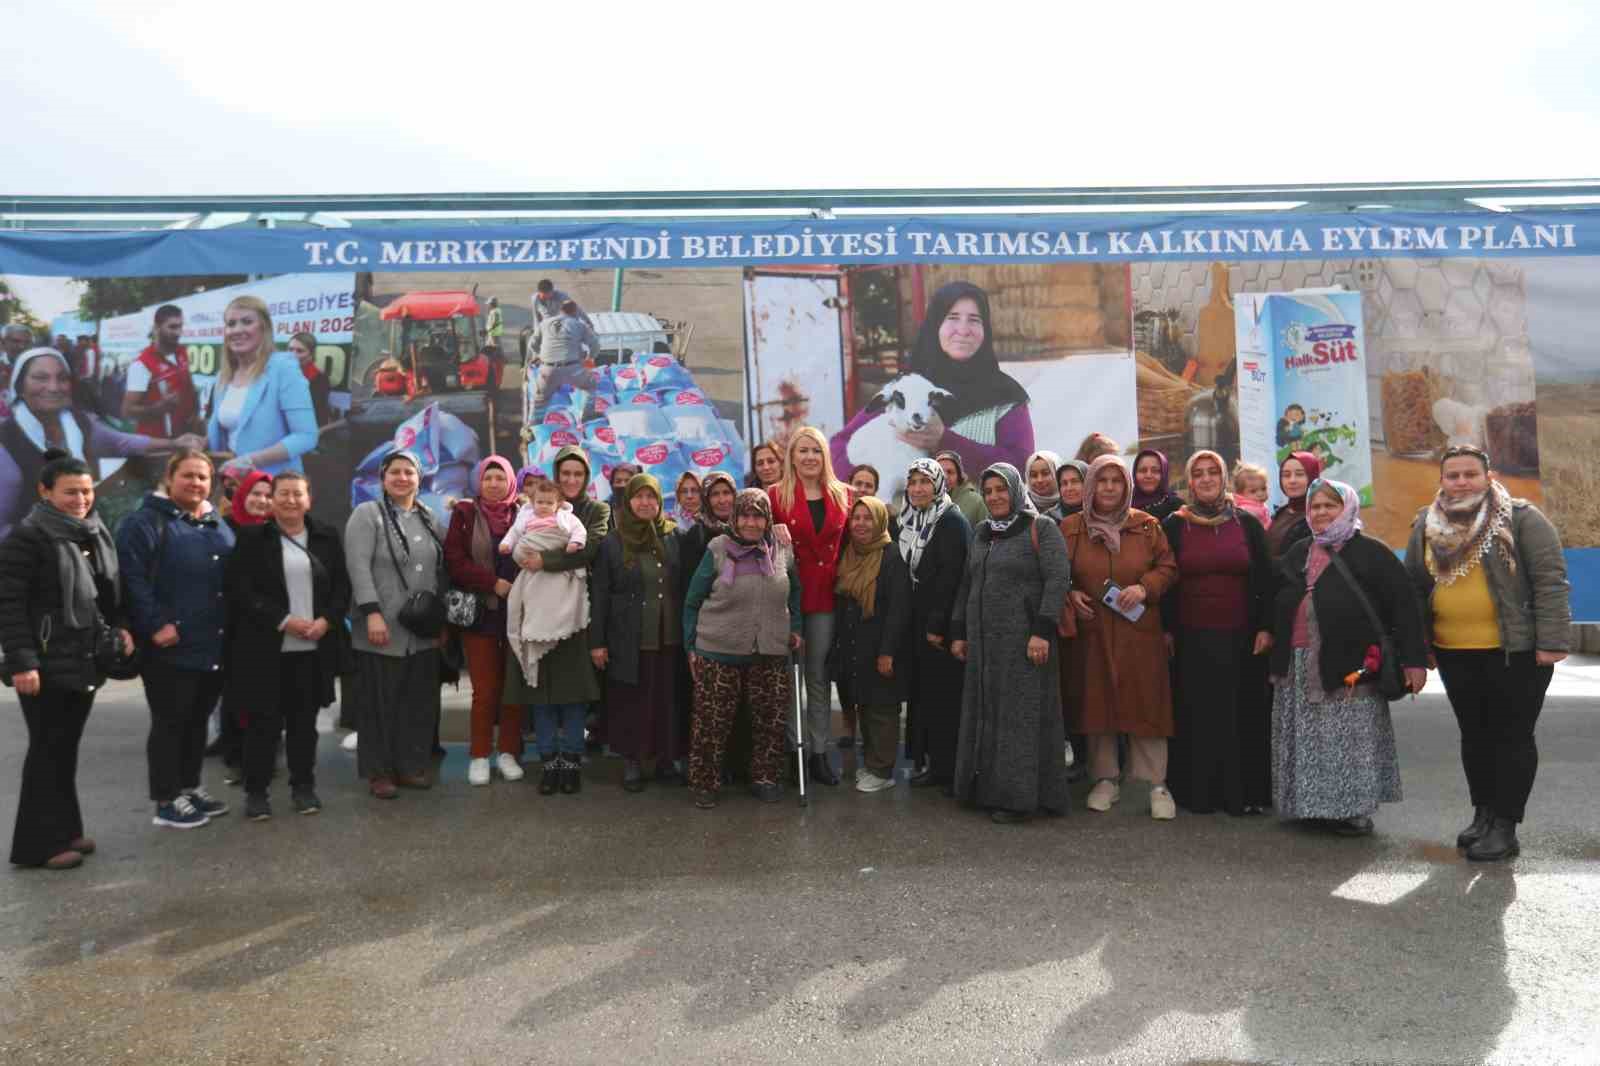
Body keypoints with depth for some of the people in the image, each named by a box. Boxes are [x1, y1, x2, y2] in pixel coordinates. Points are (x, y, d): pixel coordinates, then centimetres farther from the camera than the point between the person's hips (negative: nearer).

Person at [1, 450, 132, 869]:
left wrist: (119, 627, 6)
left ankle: (65, 829, 23)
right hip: (47, 663, -7)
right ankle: (40, 843, 8)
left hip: (84, 660, 7)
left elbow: (109, 590, 20)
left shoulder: (96, 532, 11)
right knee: (48, 749, -1)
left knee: (67, 747, 14)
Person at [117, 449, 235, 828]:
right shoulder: (145, 522, -8)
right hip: (171, 646, -7)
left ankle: (190, 787, 29)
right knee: (170, 722, 2)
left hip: (215, 646, 7)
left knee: (198, 720, 16)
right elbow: (131, 578, -17)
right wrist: (155, 625, -22)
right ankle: (166, 800, 13)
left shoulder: (219, 527, 15)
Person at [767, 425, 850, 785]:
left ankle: (819, 752, 16)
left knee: (820, 676, 9)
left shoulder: (842, 495, 7)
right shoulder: (776, 495, -1)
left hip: (826, 595, 3)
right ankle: (795, 748, 14)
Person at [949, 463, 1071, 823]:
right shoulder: (981, 533, 15)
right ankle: (987, 788, 18)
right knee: (985, 712, 9)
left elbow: (1057, 580, -13)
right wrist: (958, 632, 13)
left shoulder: (1041, 529, -4)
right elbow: (966, 585, 18)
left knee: (1021, 712, -2)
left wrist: (1042, 631, -21)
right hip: (983, 640, 6)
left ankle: (1019, 796, 4)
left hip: (1023, 640, -6)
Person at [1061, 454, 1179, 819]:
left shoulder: (1146, 526, 3)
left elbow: (1167, 567, 5)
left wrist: (1144, 587, -12)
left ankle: (1157, 783, 11)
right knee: (1096, 704, 7)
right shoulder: (1070, 528, 3)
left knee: (1144, 704, 0)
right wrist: (1070, 595, -8)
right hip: (1090, 632, 1)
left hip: (1138, 632, -1)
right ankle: (1106, 778, 21)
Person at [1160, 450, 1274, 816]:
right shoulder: (1174, 525, 3)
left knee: (1244, 714, 3)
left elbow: (1265, 580, 5)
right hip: (1191, 639, 0)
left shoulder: (1247, 524, 5)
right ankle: (1198, 791, 12)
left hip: (1241, 638, 1)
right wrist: (1166, 630, -1)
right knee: (1197, 716, 3)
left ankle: (1245, 791, 13)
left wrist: (1265, 628, -2)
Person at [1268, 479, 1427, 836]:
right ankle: (1312, 805, 21)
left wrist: (1414, 659, -14)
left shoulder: (1370, 552, -2)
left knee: (1350, 740, 0)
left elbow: (1403, 604, -8)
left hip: (1349, 667, -5)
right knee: (1306, 741, 10)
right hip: (1298, 667, 5)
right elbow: (1278, 603, 20)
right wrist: (1276, 657, 15)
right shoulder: (1297, 553, 15)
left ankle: (1355, 810, 12)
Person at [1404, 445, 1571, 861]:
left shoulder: (1521, 518, -7)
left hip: (1516, 651, -5)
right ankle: (1483, 814, 26)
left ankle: (1505, 826, 9)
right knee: (1474, 735, 14)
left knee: (1512, 736, 2)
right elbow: (1415, 588, 13)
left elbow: (1551, 581, -10)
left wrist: (1551, 642, -15)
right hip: (1455, 654, 5)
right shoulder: (1426, 526, 8)